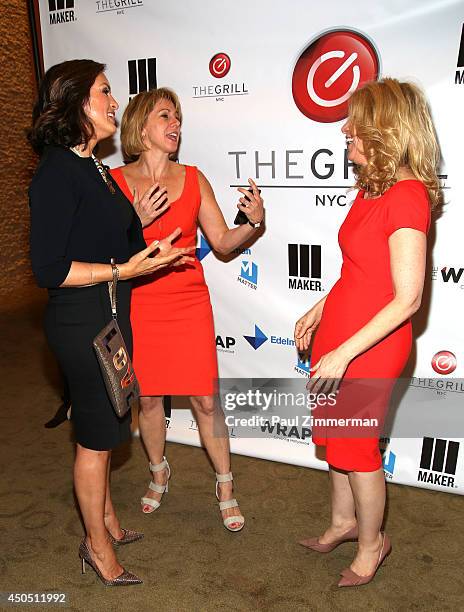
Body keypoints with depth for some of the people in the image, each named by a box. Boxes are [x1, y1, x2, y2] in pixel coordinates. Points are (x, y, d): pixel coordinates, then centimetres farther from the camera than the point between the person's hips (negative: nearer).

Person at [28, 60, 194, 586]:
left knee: (100, 428, 21)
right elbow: (48, 269, -21)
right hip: (81, 321, -9)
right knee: (95, 435, 6)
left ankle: (106, 520, 41)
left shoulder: (93, 169, 10)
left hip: (109, 316, 9)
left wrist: (153, 253, 13)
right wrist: (124, 271, -24)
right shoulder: (57, 173, -18)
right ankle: (97, 546, 28)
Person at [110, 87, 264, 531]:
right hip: (139, 306, 0)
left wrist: (253, 222, -15)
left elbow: (222, 242, 3)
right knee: (147, 398, 13)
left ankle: (225, 487, 23)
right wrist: (138, 222, -21)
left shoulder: (193, 179, 3)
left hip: (189, 305, 1)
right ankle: (159, 473, 39)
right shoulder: (114, 182, -2)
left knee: (205, 400, 3)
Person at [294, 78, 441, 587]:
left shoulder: (407, 196, -21)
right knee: (334, 433, 21)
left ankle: (371, 543, 37)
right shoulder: (371, 187, 6)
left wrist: (342, 354, -23)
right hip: (339, 329, 8)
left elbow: (407, 299, -23)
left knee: (356, 446, 10)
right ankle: (343, 521, 46)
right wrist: (318, 311, 13)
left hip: (370, 344, -8)